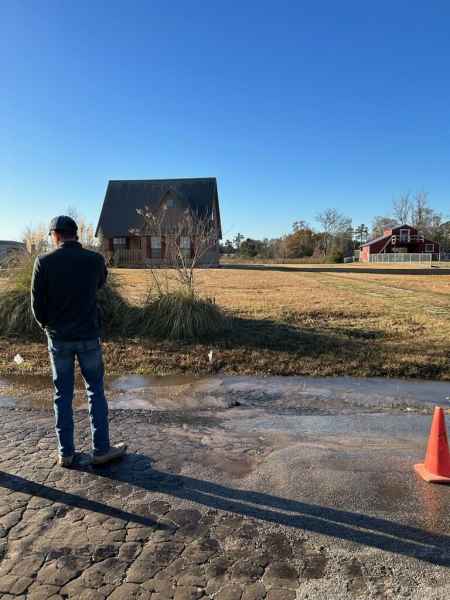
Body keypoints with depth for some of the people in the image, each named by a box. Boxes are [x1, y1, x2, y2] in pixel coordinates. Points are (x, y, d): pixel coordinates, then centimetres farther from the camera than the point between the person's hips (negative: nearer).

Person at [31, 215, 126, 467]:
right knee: (96, 391, 11)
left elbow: (37, 303, -4)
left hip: (59, 338, 1)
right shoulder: (95, 259, -8)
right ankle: (101, 449, 16)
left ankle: (66, 453, 19)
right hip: (89, 336, 0)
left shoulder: (44, 262, -9)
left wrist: (47, 325, 15)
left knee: (63, 395, 12)